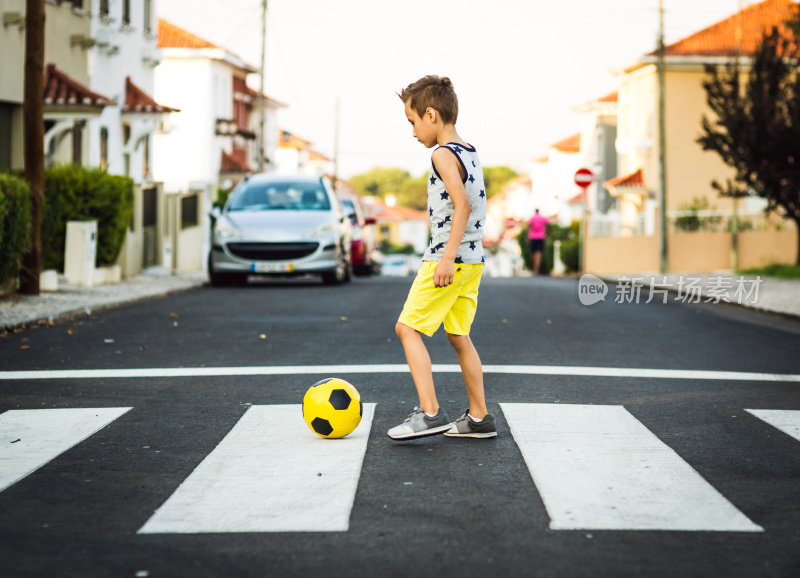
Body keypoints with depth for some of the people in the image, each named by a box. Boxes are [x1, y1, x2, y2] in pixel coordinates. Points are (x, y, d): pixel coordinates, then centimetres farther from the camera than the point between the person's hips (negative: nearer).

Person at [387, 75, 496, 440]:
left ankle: (430, 413, -12)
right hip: (473, 259, 9)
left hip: (450, 257, -9)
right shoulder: (470, 154, 15)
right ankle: (479, 418, 16)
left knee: (408, 328, -6)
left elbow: (462, 205, -24)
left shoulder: (442, 154, -13)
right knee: (458, 337, 13)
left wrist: (447, 257, -26)